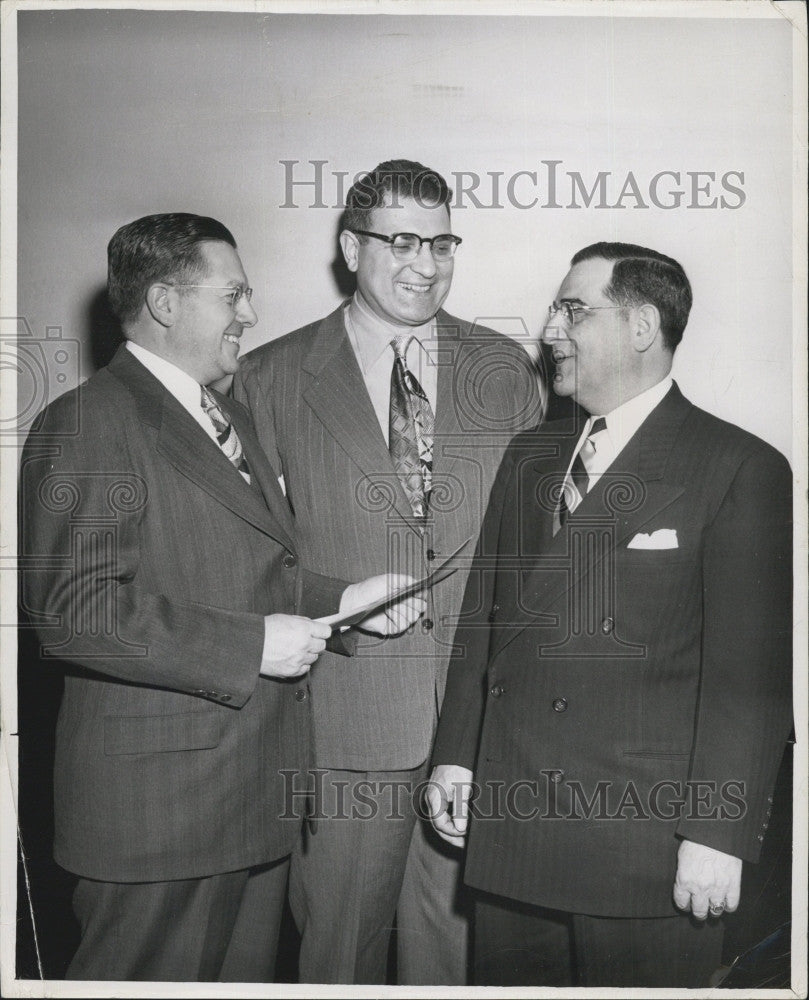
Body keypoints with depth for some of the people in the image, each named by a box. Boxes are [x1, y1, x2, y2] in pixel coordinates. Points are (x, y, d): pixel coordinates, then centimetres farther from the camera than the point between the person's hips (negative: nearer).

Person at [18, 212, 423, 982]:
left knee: (243, 973, 20)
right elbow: (72, 609, -23)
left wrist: (340, 600, 6)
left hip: (256, 791, 9)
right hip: (157, 801, -9)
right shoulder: (87, 425, -14)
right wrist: (250, 646, -21)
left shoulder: (225, 419, 17)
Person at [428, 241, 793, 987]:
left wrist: (719, 834, -13)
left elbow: (750, 668, -11)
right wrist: (455, 754, 9)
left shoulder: (740, 470, -7)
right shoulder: (528, 457, 12)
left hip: (646, 846, -5)